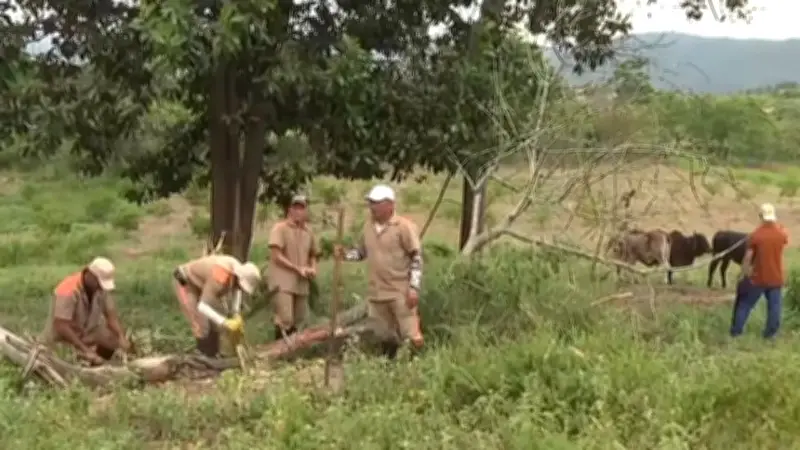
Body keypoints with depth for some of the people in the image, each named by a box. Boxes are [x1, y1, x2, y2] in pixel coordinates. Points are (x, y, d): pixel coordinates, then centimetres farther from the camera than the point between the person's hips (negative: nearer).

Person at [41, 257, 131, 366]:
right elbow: (61, 327, -35)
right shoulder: (68, 291, -31)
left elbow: (111, 315, -6)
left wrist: (122, 337, -25)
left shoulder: (101, 287, -10)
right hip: (62, 341, -7)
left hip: (86, 334, 7)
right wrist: (86, 350, -38)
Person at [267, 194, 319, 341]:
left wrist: (313, 269, 2)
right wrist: (298, 269, -14)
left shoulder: (308, 231, 12)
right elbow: (276, 256, -13)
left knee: (297, 322, 10)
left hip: (301, 284, 6)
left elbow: (312, 255, 25)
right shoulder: (280, 228, -7)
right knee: (284, 320, -15)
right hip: (282, 283, -6)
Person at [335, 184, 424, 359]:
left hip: (401, 292, -6)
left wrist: (414, 287, -17)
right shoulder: (368, 226, 8)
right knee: (385, 338, 15)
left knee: (412, 336, -8)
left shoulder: (404, 226, -9)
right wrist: (345, 254, -3)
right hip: (376, 293, 6)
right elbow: (362, 252, 18)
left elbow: (417, 258, -10)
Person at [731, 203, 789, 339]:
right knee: (774, 306, 11)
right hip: (776, 278, 2)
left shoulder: (756, 235, -16)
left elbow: (748, 257, -12)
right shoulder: (782, 233, -7)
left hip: (758, 278, -2)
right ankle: (770, 334, 14)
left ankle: (735, 331, 14)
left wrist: (743, 274, -1)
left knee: (745, 304, 10)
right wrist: (777, 224, 22)